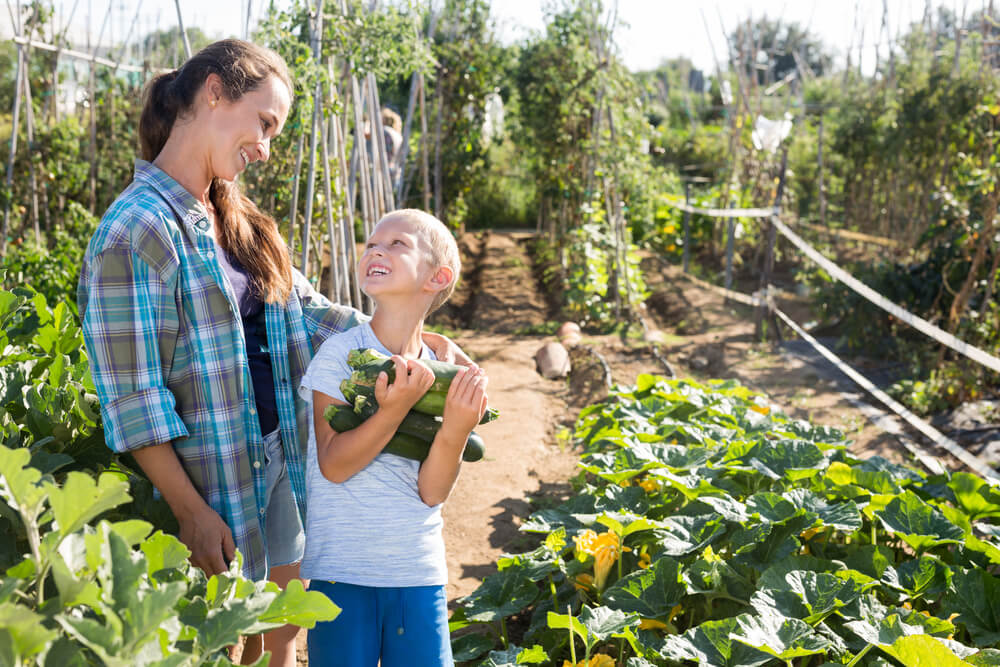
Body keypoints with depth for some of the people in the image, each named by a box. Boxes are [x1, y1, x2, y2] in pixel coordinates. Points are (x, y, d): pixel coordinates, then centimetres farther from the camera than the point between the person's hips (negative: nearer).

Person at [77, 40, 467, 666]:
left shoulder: (237, 218, 8)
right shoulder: (139, 227, -18)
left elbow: (306, 309, 12)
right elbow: (132, 393, -19)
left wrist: (416, 340, 5)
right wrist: (192, 511, -17)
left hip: (280, 463, 7)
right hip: (215, 479, -7)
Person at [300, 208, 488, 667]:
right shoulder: (339, 353, -8)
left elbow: (432, 491, -4)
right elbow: (333, 465, -14)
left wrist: (457, 427, -20)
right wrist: (394, 410, -26)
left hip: (419, 573, 3)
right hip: (341, 571, -2)